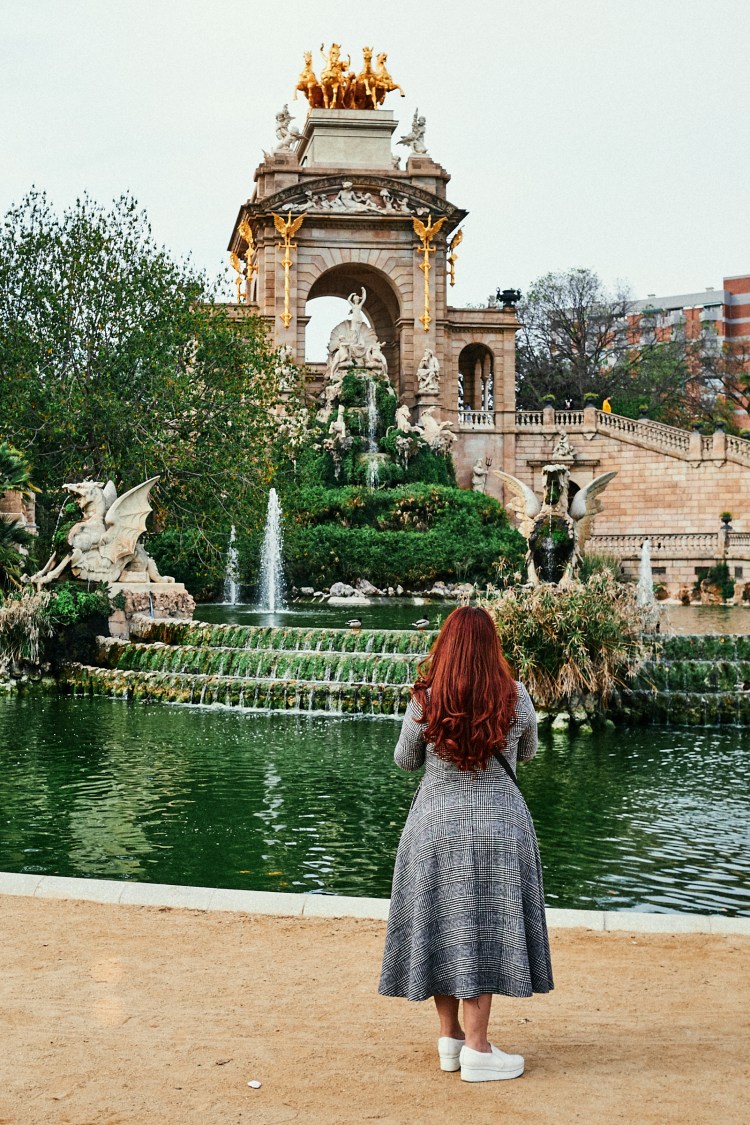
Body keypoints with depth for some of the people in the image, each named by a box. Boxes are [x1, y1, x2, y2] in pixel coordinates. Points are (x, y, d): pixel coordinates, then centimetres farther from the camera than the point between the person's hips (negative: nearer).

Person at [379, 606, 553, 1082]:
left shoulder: (425, 700, -8)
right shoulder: (515, 697, -7)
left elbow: (405, 760, 6)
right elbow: (527, 753, 10)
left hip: (435, 823, 1)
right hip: (497, 824, -1)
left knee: (440, 923, 10)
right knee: (484, 930, 2)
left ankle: (450, 1036, 19)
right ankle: (477, 1049, 3)